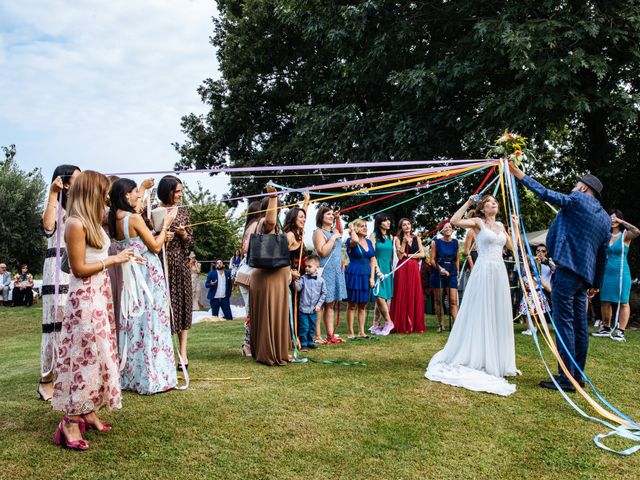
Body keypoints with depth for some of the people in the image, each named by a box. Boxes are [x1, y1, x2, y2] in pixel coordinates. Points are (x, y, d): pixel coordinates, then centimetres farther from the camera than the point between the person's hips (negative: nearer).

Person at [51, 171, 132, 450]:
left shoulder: (92, 222, 12)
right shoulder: (76, 224, -16)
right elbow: (79, 269, -17)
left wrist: (119, 258, 7)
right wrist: (114, 260, -13)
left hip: (99, 296, 9)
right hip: (85, 299, -9)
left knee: (97, 354, 13)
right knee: (85, 356, -5)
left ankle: (88, 412, 23)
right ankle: (71, 422, 5)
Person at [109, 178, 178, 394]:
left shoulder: (114, 220, 7)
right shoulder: (134, 218, -16)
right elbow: (155, 247, -11)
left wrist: (160, 233, 15)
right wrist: (165, 225, 0)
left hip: (130, 276, 8)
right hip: (147, 276, -8)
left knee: (133, 323, 14)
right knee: (151, 323, -1)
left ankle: (132, 377, 22)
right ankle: (153, 378, 5)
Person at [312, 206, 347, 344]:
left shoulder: (335, 231, 17)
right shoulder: (319, 232, -7)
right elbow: (323, 251, -20)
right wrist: (333, 238, -14)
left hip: (336, 271, 8)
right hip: (324, 271, -8)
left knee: (331, 304, 10)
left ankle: (331, 335, 14)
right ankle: (316, 336, -4)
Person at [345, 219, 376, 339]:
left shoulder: (369, 242, 13)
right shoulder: (350, 241, -6)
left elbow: (373, 260, 12)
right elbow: (355, 240, -32)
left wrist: (372, 277, 3)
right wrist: (351, 229, -13)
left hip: (366, 276, 6)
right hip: (353, 275, -6)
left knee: (363, 305, 10)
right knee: (352, 305, 1)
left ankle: (361, 332, 18)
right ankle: (351, 333, 6)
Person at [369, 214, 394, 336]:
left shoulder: (390, 237, 15)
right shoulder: (373, 236, -1)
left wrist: (392, 268, 10)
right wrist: (378, 270, -16)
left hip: (388, 269, 5)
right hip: (378, 268, -5)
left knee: (381, 298, 4)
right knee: (380, 296, -13)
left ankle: (376, 326, 9)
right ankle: (388, 322, 0)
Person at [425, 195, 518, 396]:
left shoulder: (500, 226, 17)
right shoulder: (478, 222, -1)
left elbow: (513, 246, 19)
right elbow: (454, 220, -17)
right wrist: (468, 203, -10)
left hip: (500, 272, 7)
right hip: (483, 271, -7)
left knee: (499, 315, 10)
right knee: (481, 314, -3)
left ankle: (496, 360, 22)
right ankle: (476, 357, 7)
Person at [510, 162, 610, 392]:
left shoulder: (578, 199, -4)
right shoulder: (605, 218, 18)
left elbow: (546, 194, -8)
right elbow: (603, 254, 20)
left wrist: (520, 175, 0)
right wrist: (596, 283, 25)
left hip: (567, 270, -8)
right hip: (584, 275, 9)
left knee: (564, 323, -7)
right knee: (579, 324, 12)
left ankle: (566, 378, -6)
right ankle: (577, 375, 21)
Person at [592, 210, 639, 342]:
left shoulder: (625, 235, -3)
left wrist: (621, 221, -20)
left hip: (621, 272, -5)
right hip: (606, 272, 5)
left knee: (623, 302, -3)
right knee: (605, 301, 8)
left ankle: (620, 332, -2)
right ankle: (606, 328, 19)